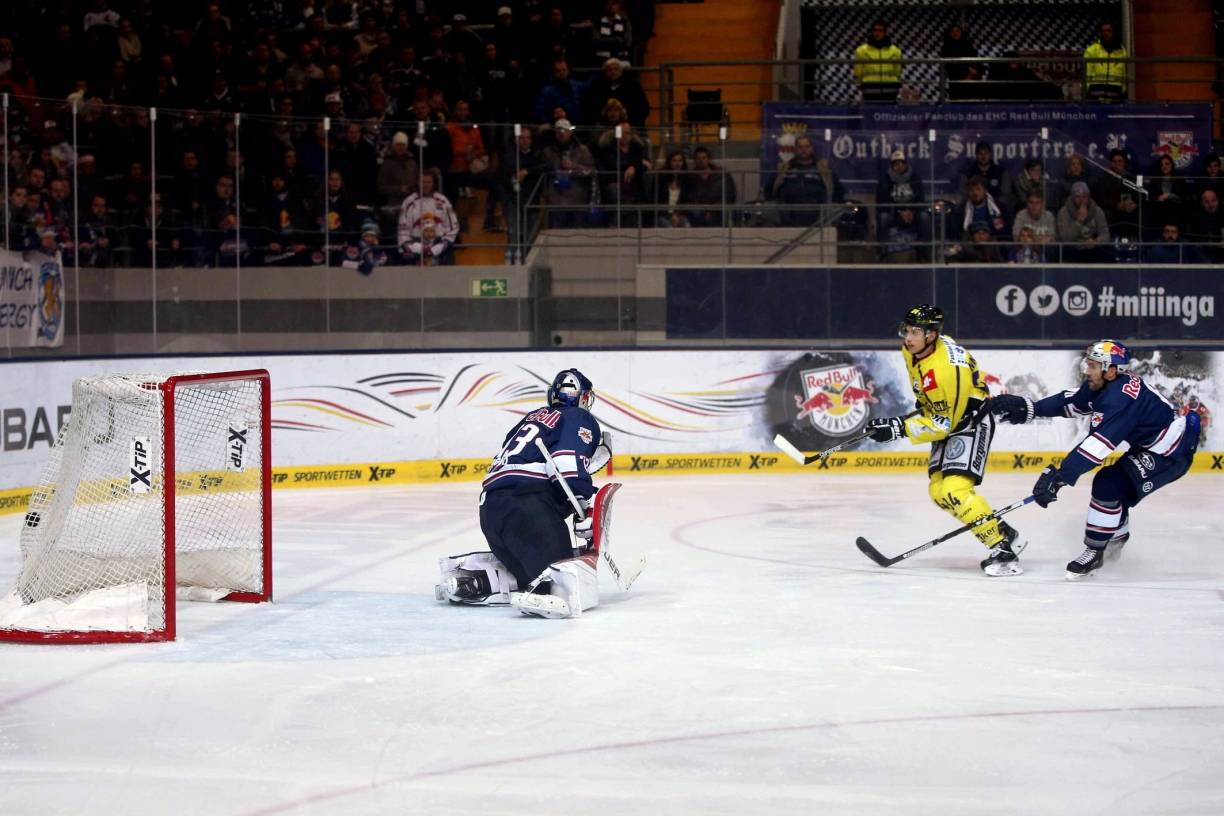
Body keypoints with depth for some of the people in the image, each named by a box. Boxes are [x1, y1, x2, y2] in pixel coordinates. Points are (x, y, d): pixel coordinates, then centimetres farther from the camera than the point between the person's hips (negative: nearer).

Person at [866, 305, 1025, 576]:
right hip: (947, 419, 10)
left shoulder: (946, 368, -32)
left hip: (970, 422, -10)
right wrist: (923, 405, 20)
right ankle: (1004, 533, 13)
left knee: (955, 490, -24)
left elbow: (943, 424, -28)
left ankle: (1003, 547, -20)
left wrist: (899, 428, -32)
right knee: (938, 491, 6)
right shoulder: (912, 349, -6)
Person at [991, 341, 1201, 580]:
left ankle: (1094, 551, -5)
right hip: (1148, 445, 10)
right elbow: (1070, 402, 10)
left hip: (1170, 453, -10)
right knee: (1114, 485, 19)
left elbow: (1100, 443, -38)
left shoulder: (1121, 397, -31)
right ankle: (1118, 534, 45)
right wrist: (1029, 408, 1)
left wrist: (1060, 475, -42)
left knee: (1108, 485, -17)